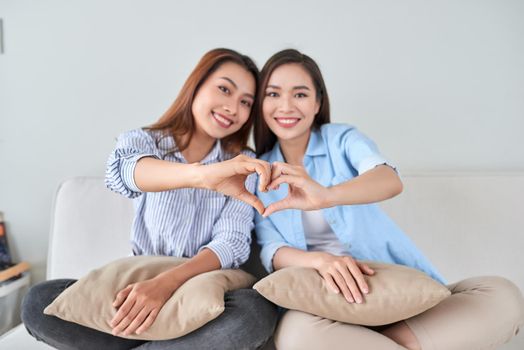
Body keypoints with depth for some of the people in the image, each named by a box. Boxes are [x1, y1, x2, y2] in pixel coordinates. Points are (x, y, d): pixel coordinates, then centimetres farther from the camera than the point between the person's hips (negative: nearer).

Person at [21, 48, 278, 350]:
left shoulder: (244, 166, 1)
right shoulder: (142, 141, -2)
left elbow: (232, 241, -13)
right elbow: (122, 171, -28)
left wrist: (167, 282, -32)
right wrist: (200, 174, -50)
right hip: (140, 284, 1)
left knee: (258, 312, -33)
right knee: (38, 303, -23)